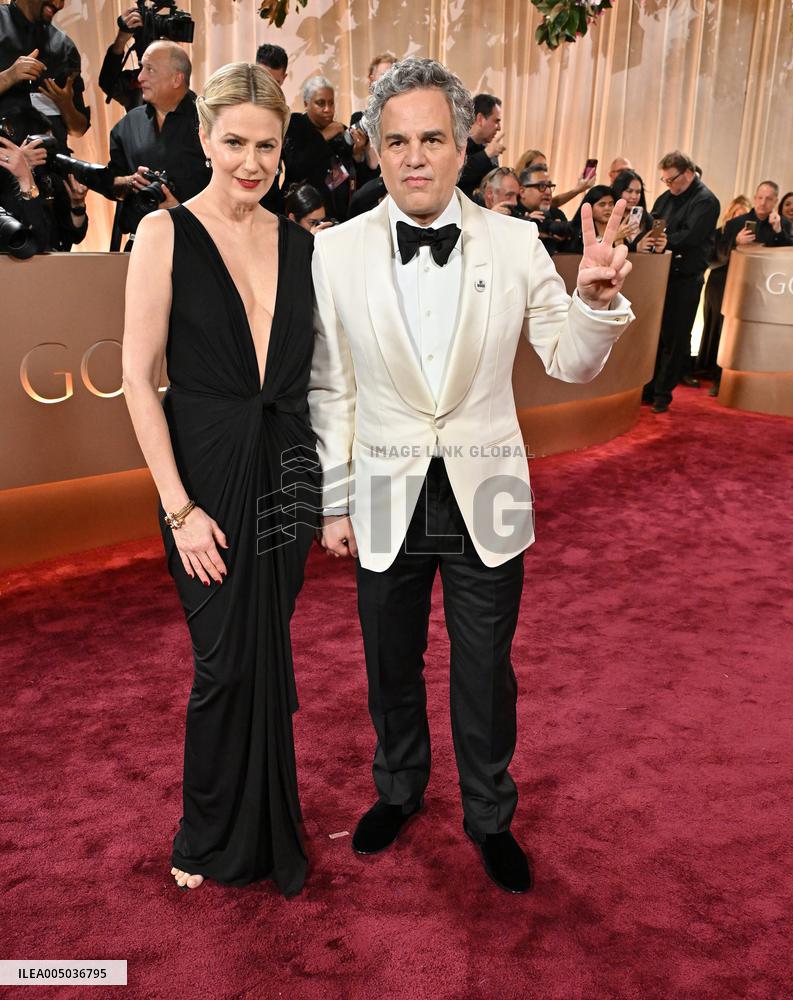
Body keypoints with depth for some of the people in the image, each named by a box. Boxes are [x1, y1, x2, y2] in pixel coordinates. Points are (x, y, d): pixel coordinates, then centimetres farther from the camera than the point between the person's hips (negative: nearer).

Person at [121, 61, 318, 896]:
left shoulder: (300, 244, 6)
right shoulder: (167, 233, -6)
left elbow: (318, 374, 9)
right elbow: (139, 378, -9)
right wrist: (180, 507, -14)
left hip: (287, 474, 4)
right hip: (208, 476, -4)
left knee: (266, 657, 14)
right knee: (228, 662, 4)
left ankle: (261, 831, 38)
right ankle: (217, 838, 32)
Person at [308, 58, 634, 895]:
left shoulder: (515, 244, -6)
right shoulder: (335, 252, -6)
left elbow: (570, 363, 1)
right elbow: (329, 391, 0)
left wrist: (598, 301, -20)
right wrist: (333, 502, 2)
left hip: (485, 500, 0)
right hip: (388, 500, 1)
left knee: (485, 672, 14)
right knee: (391, 665, 19)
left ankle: (490, 817, 40)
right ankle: (398, 789, 48)